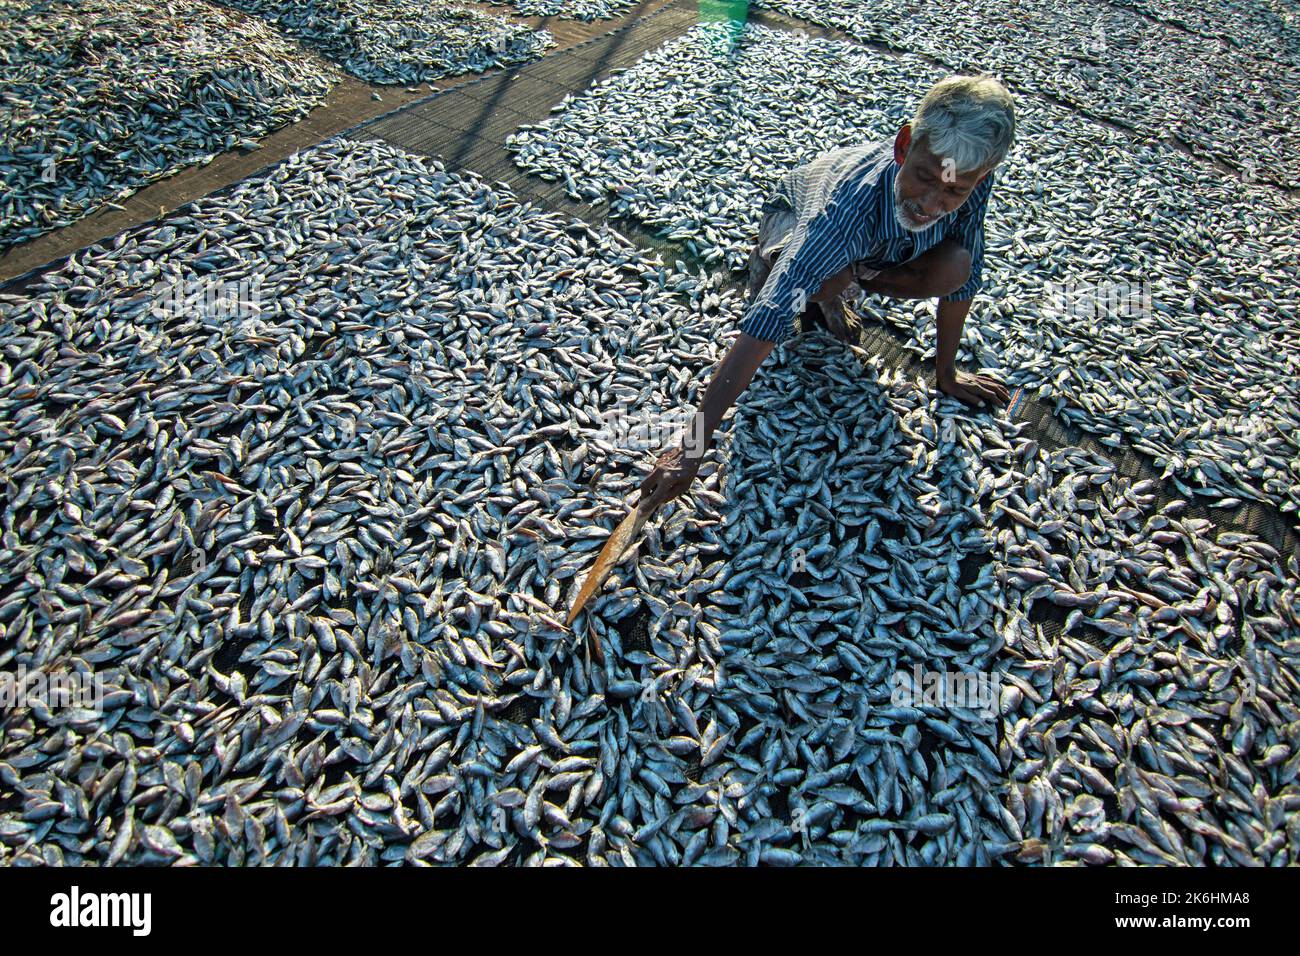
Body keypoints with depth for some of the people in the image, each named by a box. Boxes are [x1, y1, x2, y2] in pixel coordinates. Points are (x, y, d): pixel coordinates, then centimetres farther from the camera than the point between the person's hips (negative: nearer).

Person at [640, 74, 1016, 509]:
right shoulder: (853, 200, -46)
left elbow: (966, 278, -14)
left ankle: (830, 293, 6)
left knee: (954, 267, -24)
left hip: (877, 243, 5)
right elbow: (767, 320, -54)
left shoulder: (971, 180, -32)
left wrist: (946, 371, -8)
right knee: (825, 279, -40)